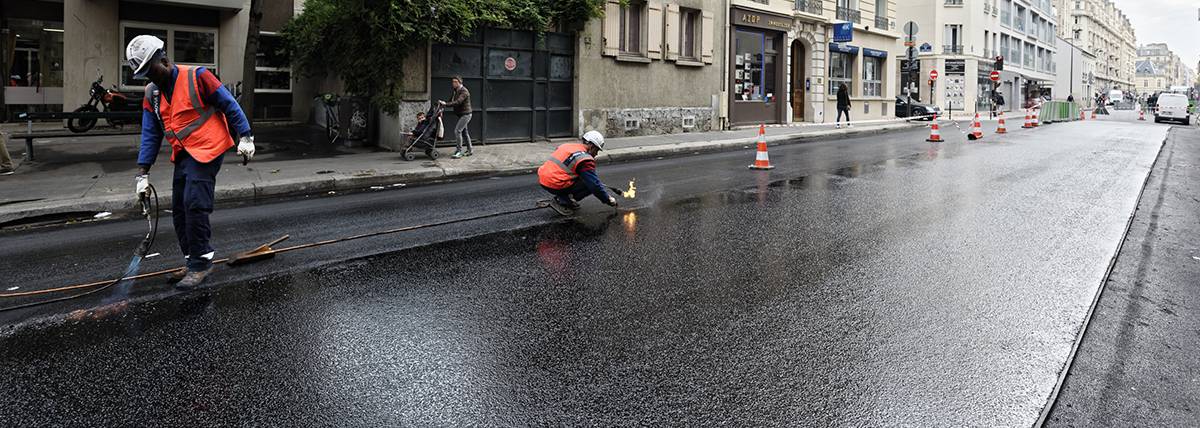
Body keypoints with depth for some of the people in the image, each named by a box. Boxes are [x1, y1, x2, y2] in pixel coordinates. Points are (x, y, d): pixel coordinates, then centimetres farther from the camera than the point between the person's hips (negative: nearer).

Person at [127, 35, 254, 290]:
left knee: (194, 205, -16)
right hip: (183, 154, 8)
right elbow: (150, 135, 11)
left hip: (207, 150, -8)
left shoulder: (197, 77, -11)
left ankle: (201, 263, -5)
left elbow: (229, 105, -7)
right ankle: (195, 263, 18)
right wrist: (142, 173, 6)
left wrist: (244, 137, -9)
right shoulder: (152, 94, 10)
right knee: (180, 210, 7)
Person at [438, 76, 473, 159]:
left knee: (457, 130, -16)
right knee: (464, 132, 15)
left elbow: (458, 102, -30)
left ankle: (459, 151, -15)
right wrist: (444, 103, -5)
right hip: (461, 114, 10)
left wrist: (446, 104, -35)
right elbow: (452, 101, 11)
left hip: (465, 114, -10)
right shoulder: (456, 91, 12)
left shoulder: (464, 91, -18)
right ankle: (469, 150, 25)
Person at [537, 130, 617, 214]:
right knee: (589, 185, -3)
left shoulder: (567, 146, 15)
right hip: (554, 186, -9)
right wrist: (609, 200, 3)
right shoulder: (584, 158, -10)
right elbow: (594, 185, -11)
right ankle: (561, 201, -4)